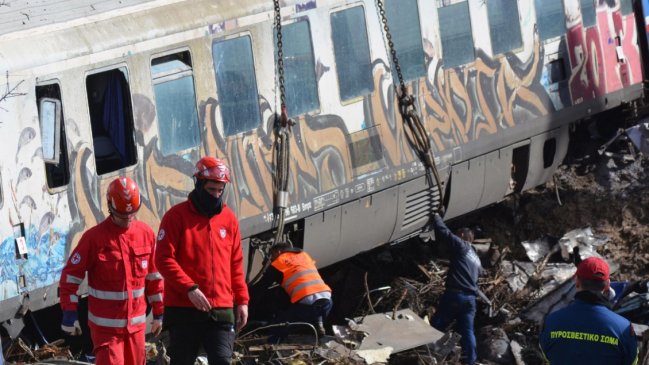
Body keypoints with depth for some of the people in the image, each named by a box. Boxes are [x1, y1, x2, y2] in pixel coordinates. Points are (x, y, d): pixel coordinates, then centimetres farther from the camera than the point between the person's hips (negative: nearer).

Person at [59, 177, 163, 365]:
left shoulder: (146, 234, 3)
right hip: (105, 325, -5)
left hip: (136, 322, 5)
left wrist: (158, 312, 14)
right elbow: (70, 275, -7)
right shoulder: (94, 237, -10)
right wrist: (69, 313, -11)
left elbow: (154, 276, 12)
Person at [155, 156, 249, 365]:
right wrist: (189, 288, -18)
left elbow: (236, 264, 16)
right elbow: (164, 259, -9)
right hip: (183, 310, -3)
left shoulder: (228, 218, 11)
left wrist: (241, 300, 12)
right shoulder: (177, 216, -2)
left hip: (221, 311, 3)